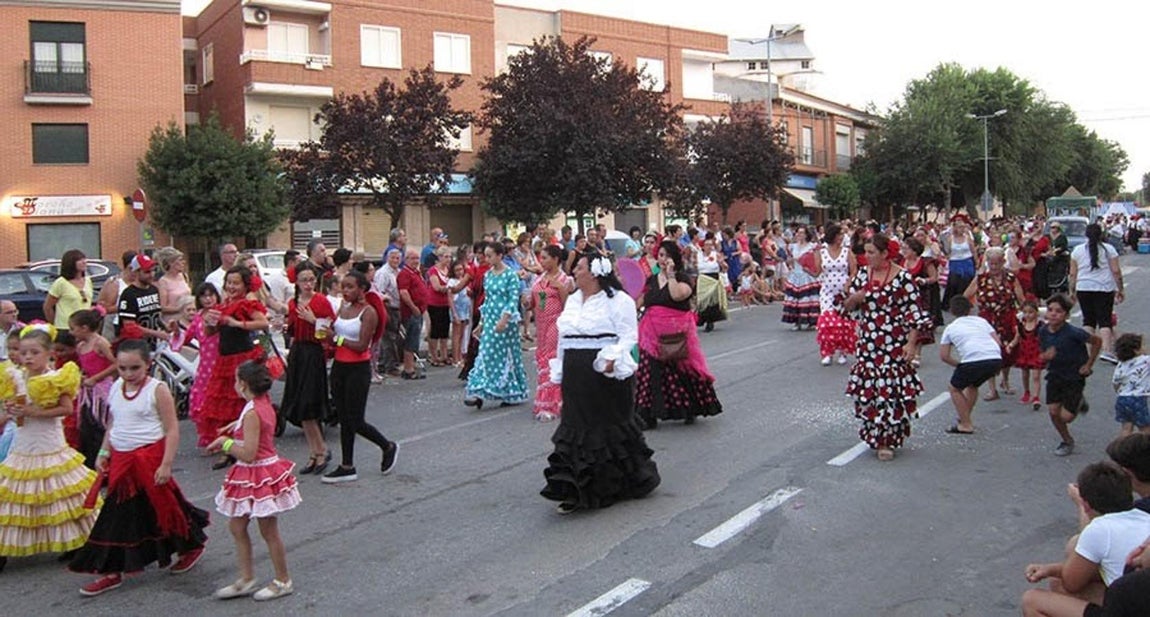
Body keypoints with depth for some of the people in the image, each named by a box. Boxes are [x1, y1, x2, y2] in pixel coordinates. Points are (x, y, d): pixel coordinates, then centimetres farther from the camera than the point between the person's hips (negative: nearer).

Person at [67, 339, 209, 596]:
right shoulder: (115, 388, 7)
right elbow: (112, 425, 19)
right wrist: (104, 453, 12)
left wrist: (166, 464, -18)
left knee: (162, 507, 5)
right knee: (119, 515, 9)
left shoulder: (157, 390, -12)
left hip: (150, 457, -6)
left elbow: (172, 430, -14)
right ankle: (111, 571, 17)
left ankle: (193, 546, 28)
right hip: (121, 460, 6)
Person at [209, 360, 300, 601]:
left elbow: (248, 454, -26)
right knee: (236, 526, 16)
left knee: (269, 532, 4)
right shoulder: (264, 404, 4)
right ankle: (246, 579, 25)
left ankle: (283, 581, 19)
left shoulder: (252, 413, -24)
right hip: (261, 474, 10)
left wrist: (225, 443, -13)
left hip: (258, 476, -10)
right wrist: (237, 427, 12)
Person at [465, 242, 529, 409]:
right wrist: (481, 323, 15)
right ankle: (479, 393, 1)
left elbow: (514, 300, -13)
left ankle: (513, 394, 12)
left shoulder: (510, 275, -9)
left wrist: (504, 320, -22)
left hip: (505, 321, -6)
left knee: (507, 356, 1)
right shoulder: (488, 275, 10)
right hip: (489, 320, 6)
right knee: (486, 355, 1)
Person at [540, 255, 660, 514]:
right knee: (577, 429, 7)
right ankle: (575, 492, 13)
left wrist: (612, 359, -29)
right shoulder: (572, 300, 17)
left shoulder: (618, 300, -7)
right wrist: (560, 372, 21)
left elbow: (628, 335, -14)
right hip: (576, 378, 7)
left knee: (609, 429, 3)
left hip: (604, 376, -7)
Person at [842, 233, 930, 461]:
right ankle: (875, 435, 21)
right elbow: (847, 306, 13)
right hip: (867, 344, 5)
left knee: (891, 390, -4)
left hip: (894, 345, -5)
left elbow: (914, 312, -8)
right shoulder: (862, 274, 7)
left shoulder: (902, 277, -9)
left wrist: (911, 343, -14)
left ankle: (888, 439, 7)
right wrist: (853, 299, -10)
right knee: (867, 390, 6)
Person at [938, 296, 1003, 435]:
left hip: (972, 361, -5)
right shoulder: (981, 321, 27)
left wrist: (959, 365, 25)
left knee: (954, 388, 20)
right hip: (996, 359, 5)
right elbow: (998, 343, 21)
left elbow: (944, 356, 13)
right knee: (972, 385, 32)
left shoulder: (950, 328, 19)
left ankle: (966, 425, 15)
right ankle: (965, 419, 37)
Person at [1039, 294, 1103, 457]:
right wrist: (1047, 356, -19)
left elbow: (1097, 341, -9)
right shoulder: (1043, 332, -8)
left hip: (1074, 377, -4)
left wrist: (1089, 365, -6)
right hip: (1055, 375, 4)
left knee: (1066, 417, -4)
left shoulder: (1073, 333, -24)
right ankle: (1067, 441, 26)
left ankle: (1079, 403, 31)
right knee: (1053, 411, 1)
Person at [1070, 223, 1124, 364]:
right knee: (1105, 320, -1)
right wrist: (1121, 289, 6)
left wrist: (1072, 291, 12)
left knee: (1088, 319, 10)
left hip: (1083, 289, 2)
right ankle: (1106, 351, -12)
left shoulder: (1077, 250, 5)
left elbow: (1073, 274, 6)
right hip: (1104, 289, -2)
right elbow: (1116, 271, -1)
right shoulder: (1109, 249, 0)